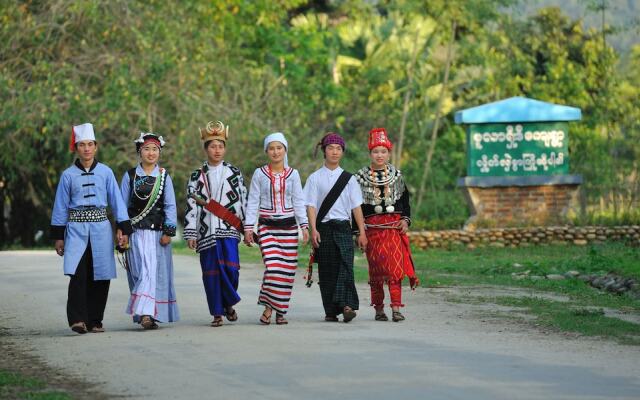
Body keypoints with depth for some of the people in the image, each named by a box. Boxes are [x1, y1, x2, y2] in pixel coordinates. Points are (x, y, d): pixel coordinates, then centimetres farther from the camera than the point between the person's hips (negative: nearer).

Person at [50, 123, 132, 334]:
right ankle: (78, 319, -19)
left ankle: (94, 321, 12)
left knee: (100, 277, 2)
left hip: (100, 228, 2)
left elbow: (117, 201, 8)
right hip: (76, 230, -2)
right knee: (78, 274, -17)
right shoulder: (68, 175, 5)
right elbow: (61, 206, 8)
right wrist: (58, 236, 6)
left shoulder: (106, 172, 6)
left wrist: (124, 229, 2)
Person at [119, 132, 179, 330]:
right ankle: (145, 314, -9)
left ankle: (146, 313, -4)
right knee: (144, 270, -11)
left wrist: (169, 231, -4)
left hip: (158, 232, 2)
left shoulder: (164, 176, 8)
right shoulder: (130, 176, 6)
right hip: (137, 232, -2)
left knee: (158, 273, -4)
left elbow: (170, 206, 4)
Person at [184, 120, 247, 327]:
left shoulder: (234, 173, 9)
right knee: (211, 272, 0)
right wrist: (190, 234, -1)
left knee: (230, 267, -13)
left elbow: (243, 200, 9)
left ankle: (228, 303, 12)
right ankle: (217, 313, 8)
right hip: (207, 231, 1)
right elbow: (191, 205, 5)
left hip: (229, 229, -1)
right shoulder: (197, 176, 8)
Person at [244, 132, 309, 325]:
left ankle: (280, 311, 11)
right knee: (273, 267, -17)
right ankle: (268, 307, -1)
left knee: (287, 271, 0)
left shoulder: (293, 174, 6)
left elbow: (299, 201, 6)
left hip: (288, 226, 2)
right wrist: (248, 228, -3)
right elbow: (253, 202, 2)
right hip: (267, 226, -2)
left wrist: (304, 226, -1)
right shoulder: (260, 174, 2)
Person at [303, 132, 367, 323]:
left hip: (343, 228, 0)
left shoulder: (348, 178, 11)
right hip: (323, 228, 0)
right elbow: (311, 206, 0)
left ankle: (346, 305, -27)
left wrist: (362, 232, 4)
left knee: (345, 265, -15)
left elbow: (356, 207, 10)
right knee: (327, 270, 0)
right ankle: (330, 311, 6)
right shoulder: (315, 178, 6)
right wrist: (313, 230, -12)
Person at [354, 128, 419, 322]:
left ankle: (396, 309, -13)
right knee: (376, 268, 3)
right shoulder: (361, 177, 4)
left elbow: (405, 200, 15)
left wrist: (405, 219, 0)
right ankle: (379, 309, 12)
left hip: (395, 226, 0)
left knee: (395, 267, -11)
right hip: (373, 227, 0)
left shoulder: (396, 175, 10)